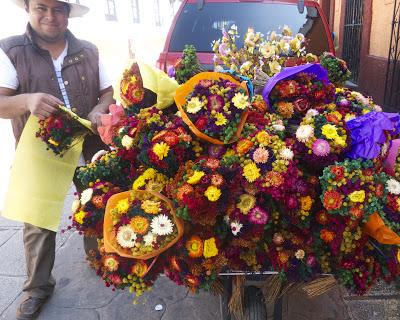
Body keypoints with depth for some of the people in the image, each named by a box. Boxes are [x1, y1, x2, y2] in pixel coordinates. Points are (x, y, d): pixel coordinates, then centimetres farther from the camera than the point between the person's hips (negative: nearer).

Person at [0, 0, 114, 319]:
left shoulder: (88, 51, 4)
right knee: (38, 220, 5)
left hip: (89, 147, 2)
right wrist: (28, 100, -31)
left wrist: (98, 111, -13)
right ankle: (38, 287, 24)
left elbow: (107, 92, 9)